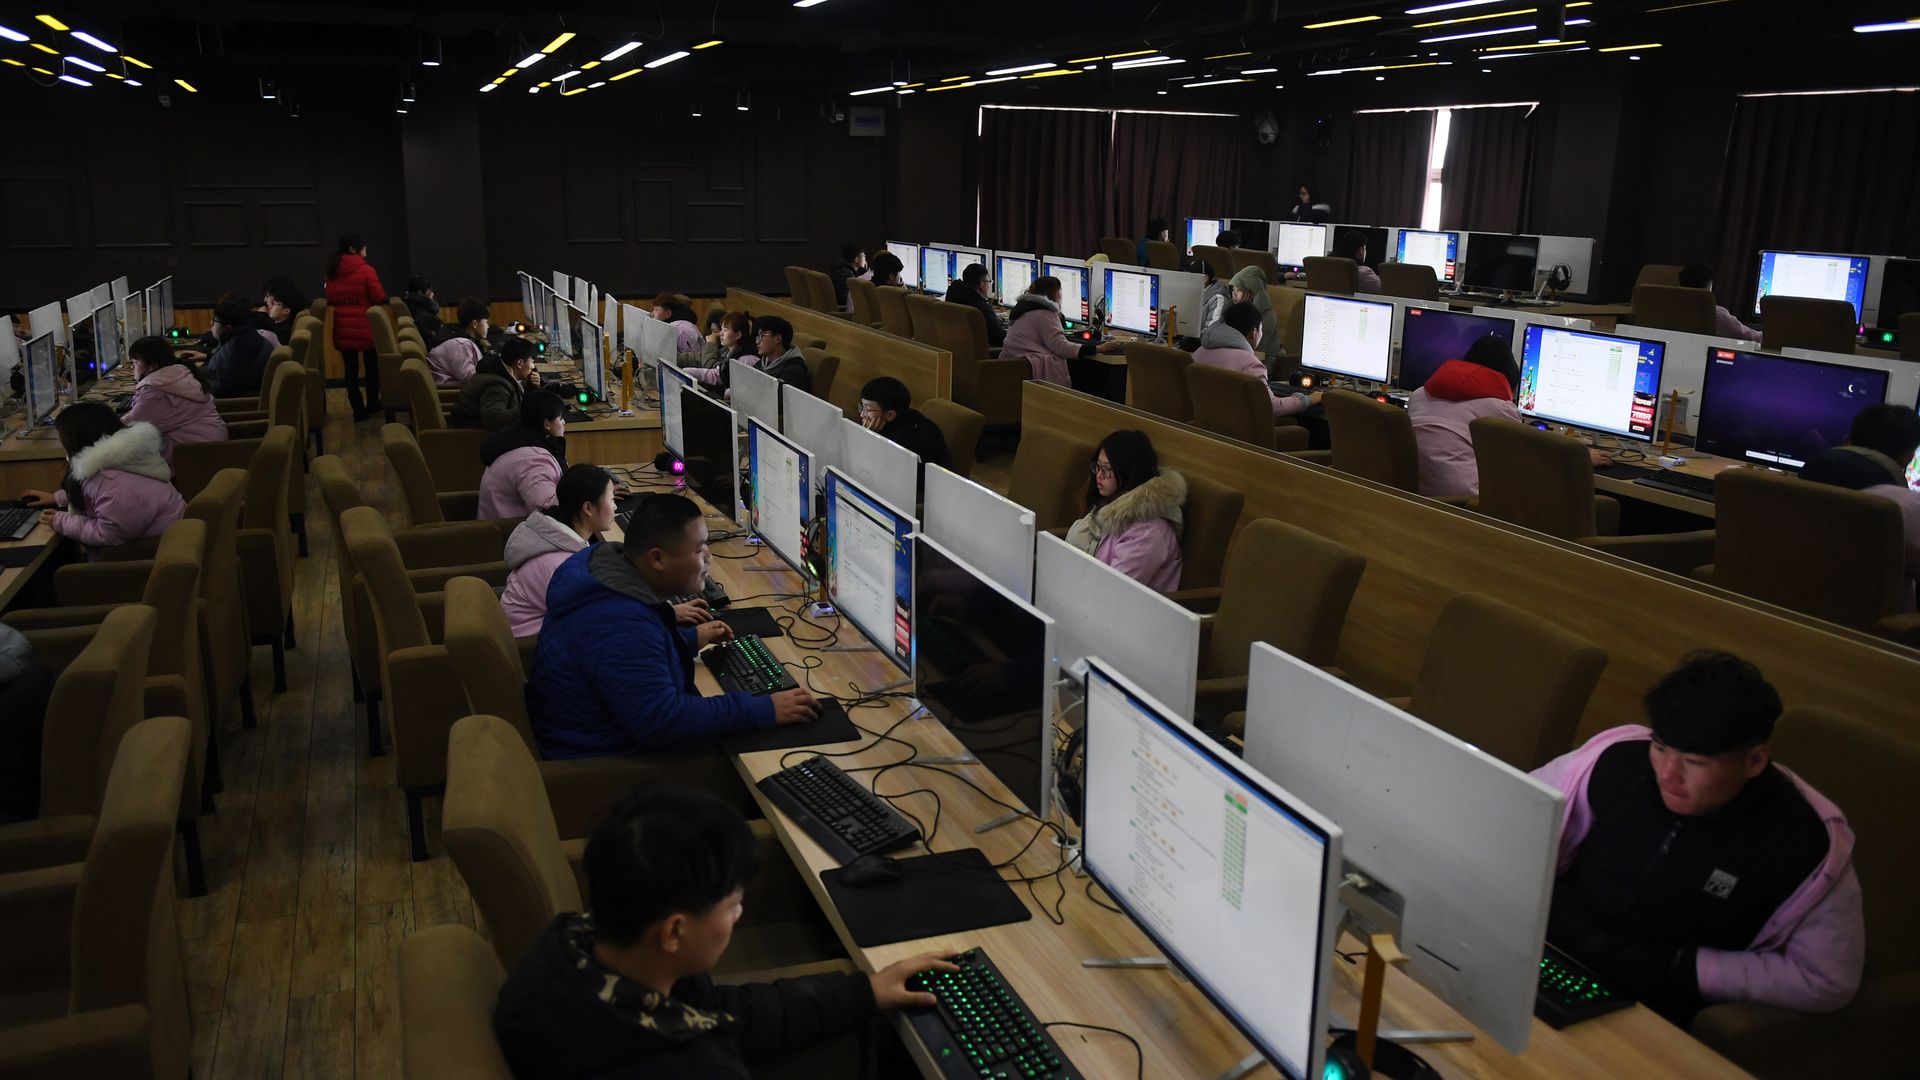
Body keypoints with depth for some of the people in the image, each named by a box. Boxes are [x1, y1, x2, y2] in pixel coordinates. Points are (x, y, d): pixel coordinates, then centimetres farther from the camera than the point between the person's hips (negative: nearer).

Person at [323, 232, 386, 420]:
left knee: (351, 369, 5)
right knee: (372, 366, 14)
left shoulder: (332, 272, 6)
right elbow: (380, 297, -10)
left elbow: (330, 299, 13)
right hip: (365, 328, -4)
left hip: (343, 329, 4)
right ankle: (373, 404, 23)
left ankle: (358, 409, 2)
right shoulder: (366, 270, -12)